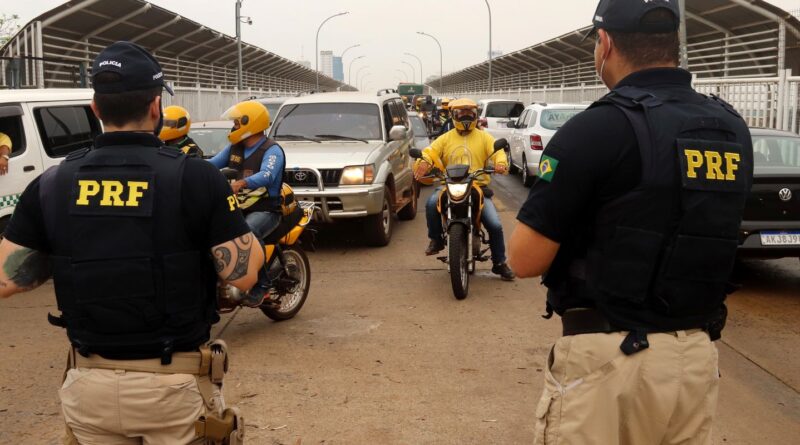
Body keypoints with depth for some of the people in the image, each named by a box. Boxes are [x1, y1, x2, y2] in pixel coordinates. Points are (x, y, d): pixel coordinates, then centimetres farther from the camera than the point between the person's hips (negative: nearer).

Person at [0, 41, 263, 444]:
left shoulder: (51, 184, -3)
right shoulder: (196, 178, -13)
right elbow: (243, 275, -12)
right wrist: (238, 230, 7)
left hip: (89, 384, 3)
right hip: (173, 384, -3)